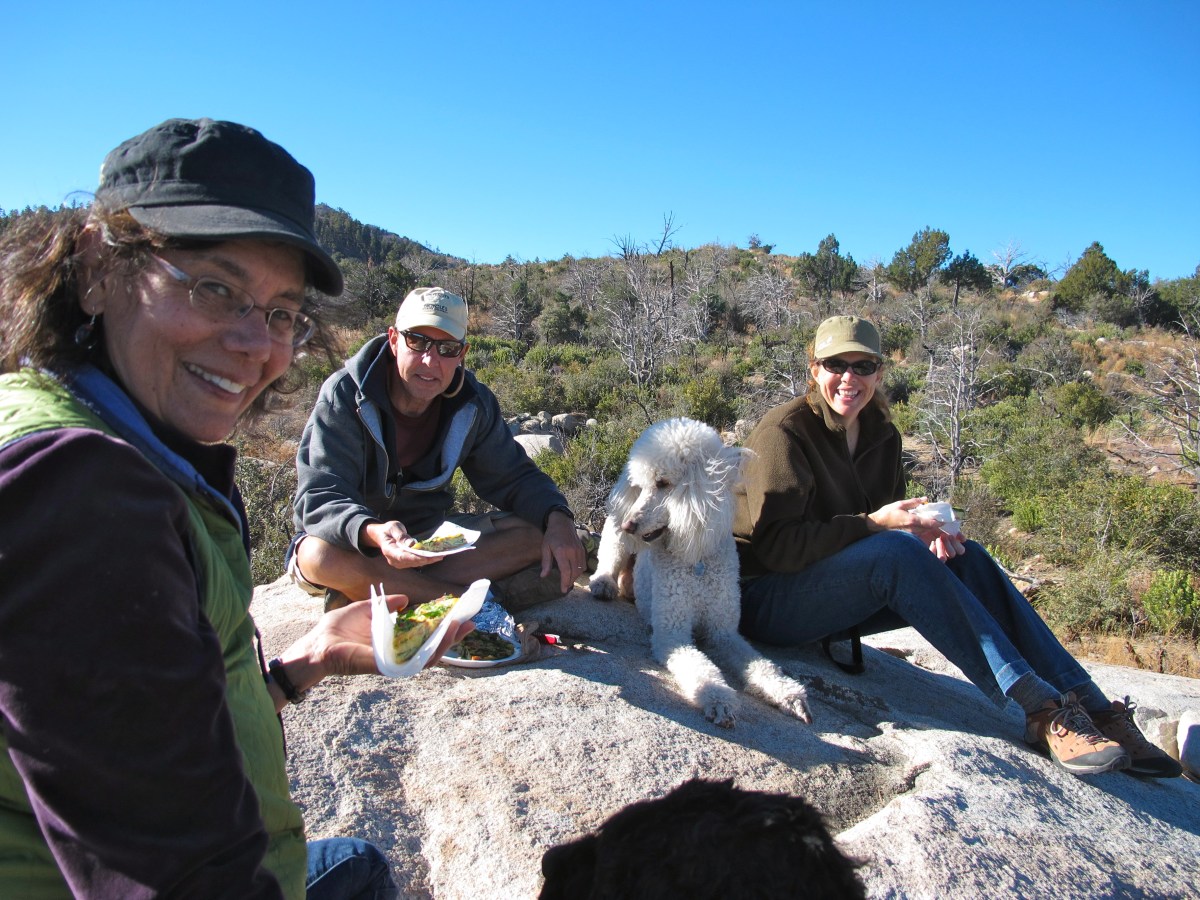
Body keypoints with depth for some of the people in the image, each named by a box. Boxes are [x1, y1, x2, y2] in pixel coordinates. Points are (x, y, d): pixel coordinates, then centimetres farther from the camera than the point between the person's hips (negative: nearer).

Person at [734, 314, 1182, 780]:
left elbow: (890, 517, 12)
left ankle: (1092, 706, -14)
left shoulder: (881, 435, 9)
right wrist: (874, 524, -26)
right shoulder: (785, 431, -14)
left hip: (839, 591, 7)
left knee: (964, 557, -12)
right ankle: (1040, 709, -30)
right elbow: (775, 545, -21)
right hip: (765, 598, -7)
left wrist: (926, 529, -11)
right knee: (897, 549, -30)